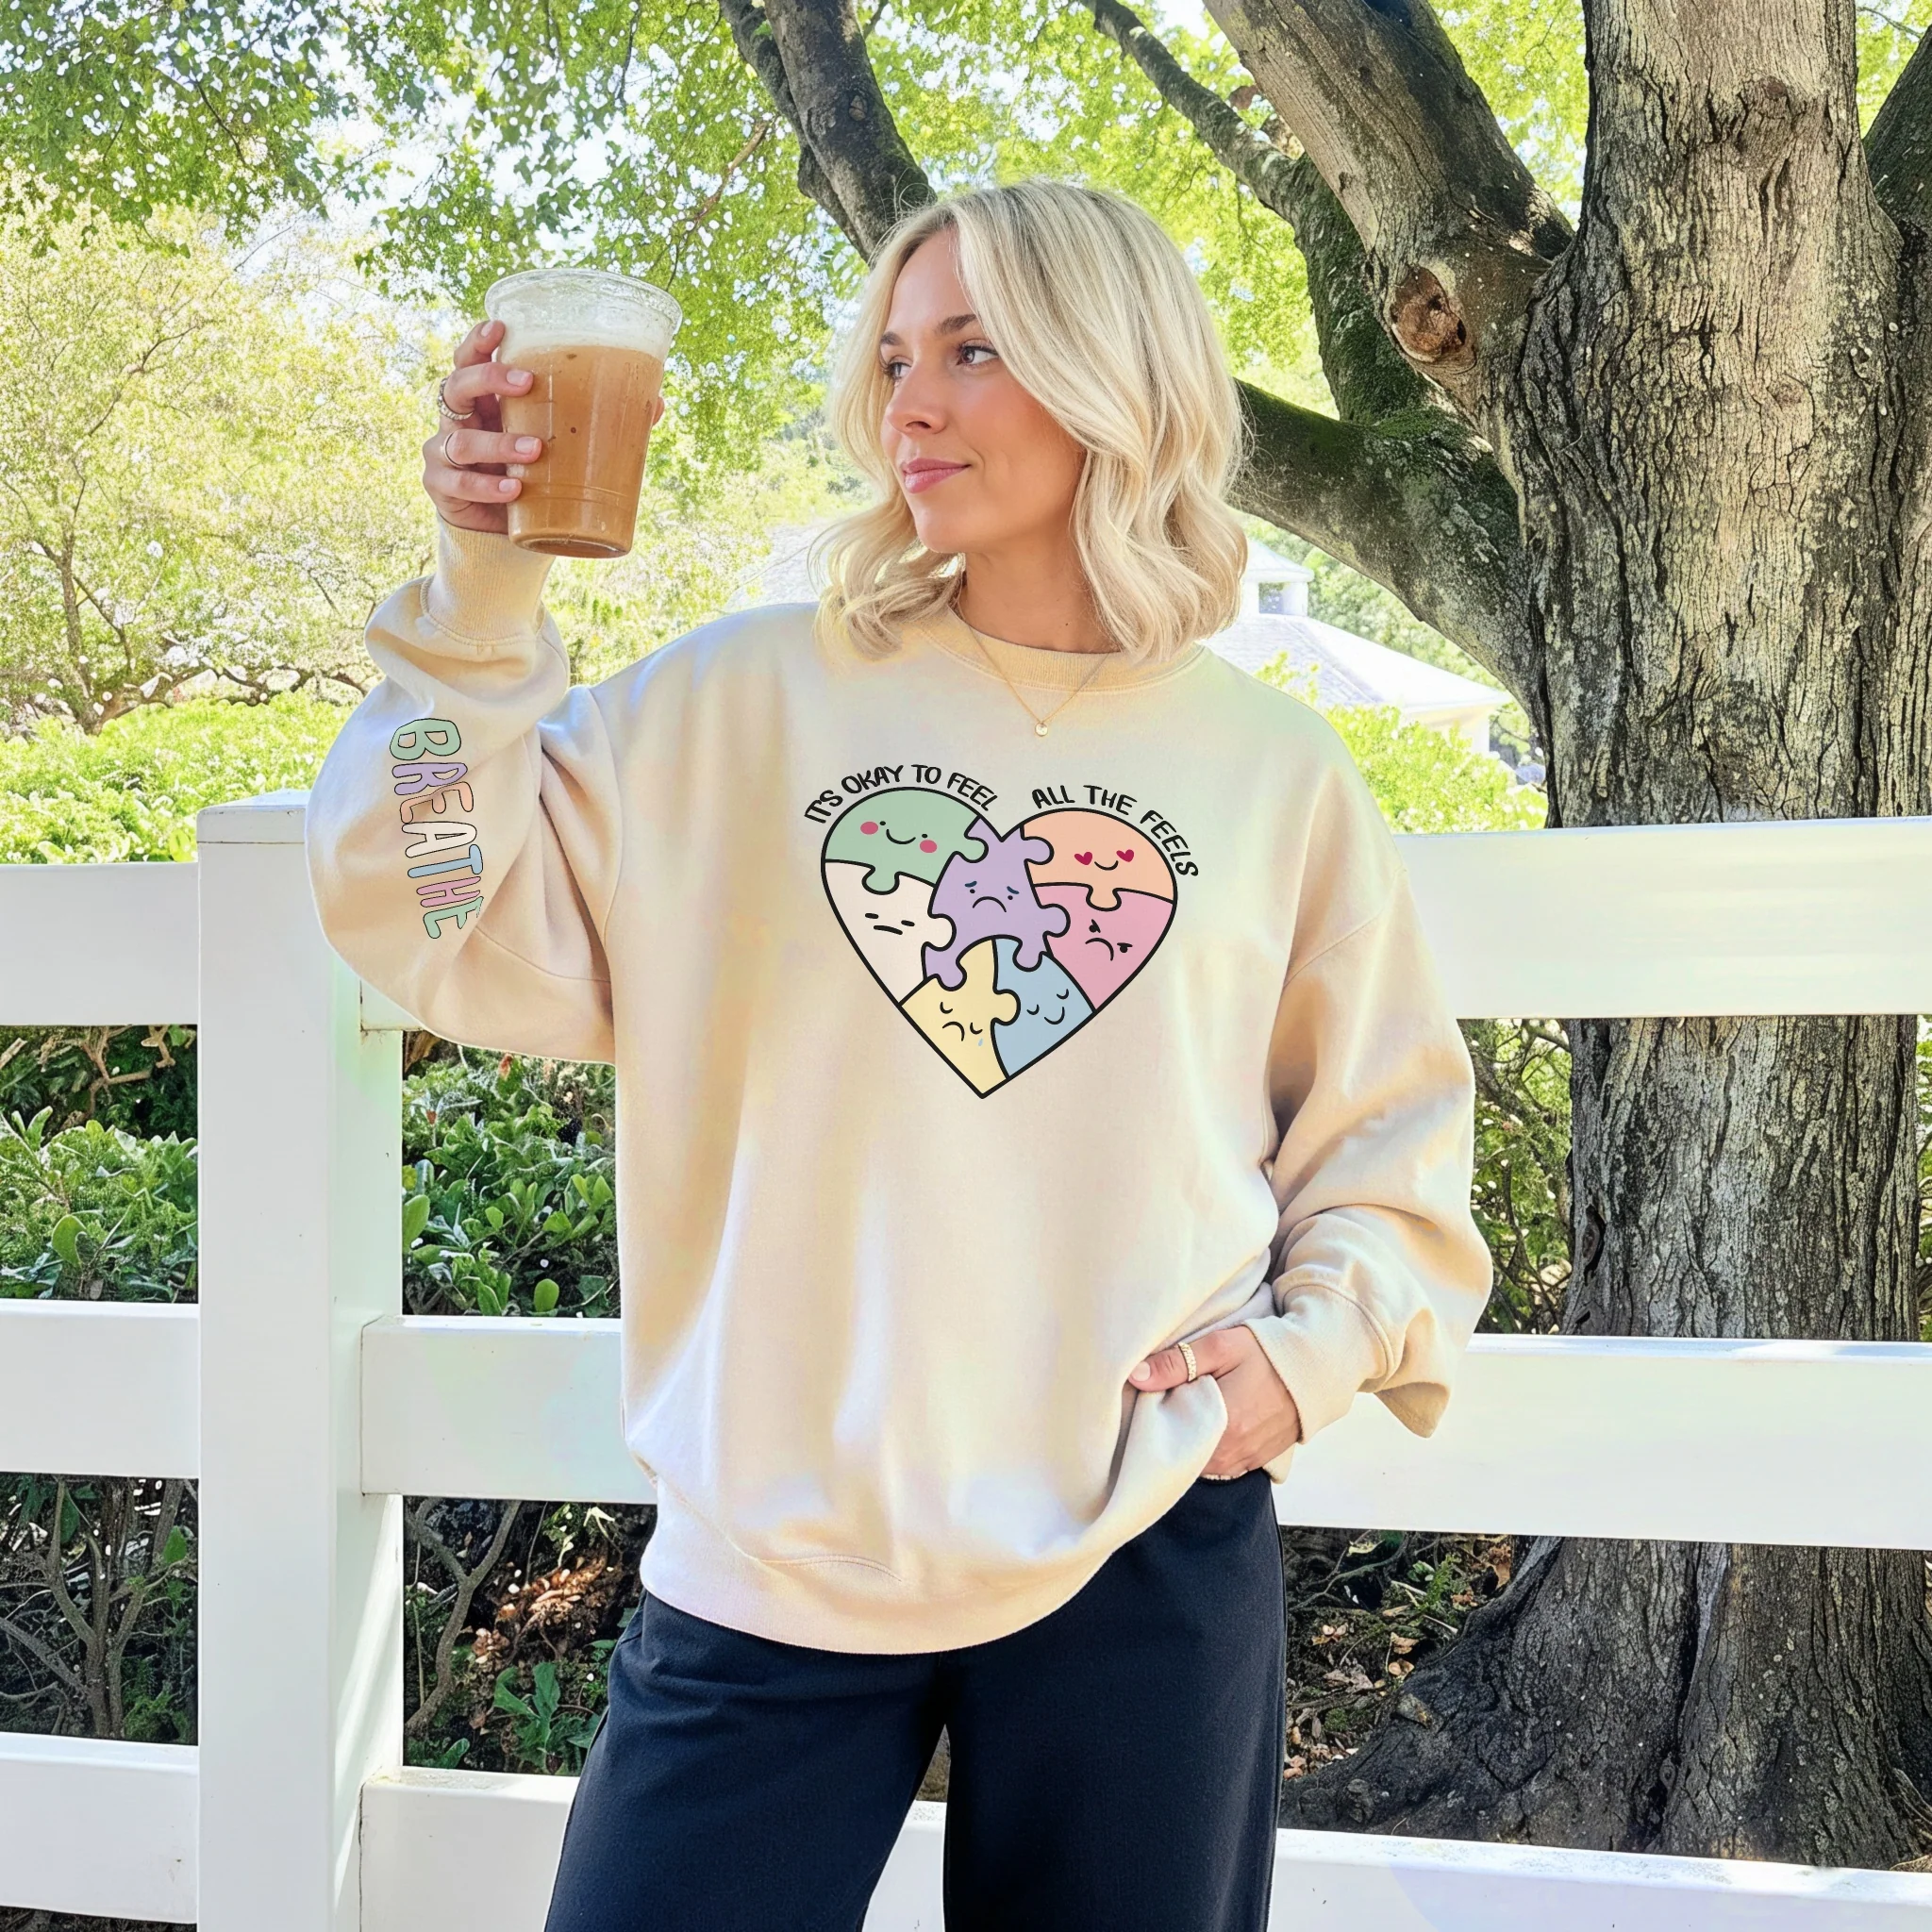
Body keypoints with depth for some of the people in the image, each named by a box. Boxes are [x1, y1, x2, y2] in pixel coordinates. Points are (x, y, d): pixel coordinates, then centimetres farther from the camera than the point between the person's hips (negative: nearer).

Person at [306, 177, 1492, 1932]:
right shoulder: (752, 700, 1)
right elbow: (454, 930, -5)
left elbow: (1394, 1127, 13)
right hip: (772, 1556, 0)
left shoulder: (1273, 768, 4)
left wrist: (1321, 1343, -1)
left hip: (1153, 1556, 1)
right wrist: (484, 590, -12)